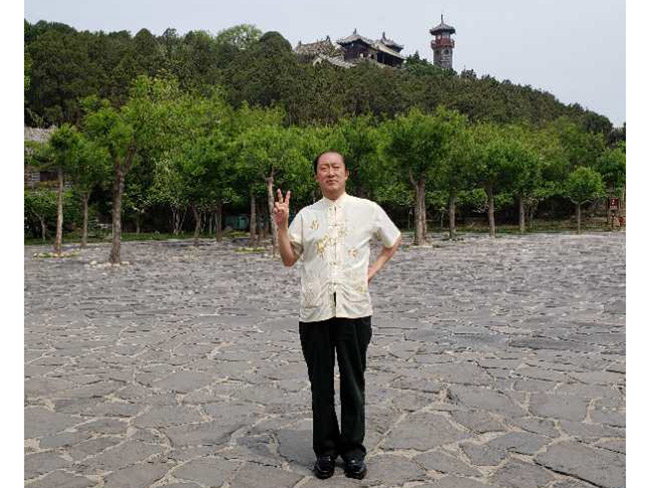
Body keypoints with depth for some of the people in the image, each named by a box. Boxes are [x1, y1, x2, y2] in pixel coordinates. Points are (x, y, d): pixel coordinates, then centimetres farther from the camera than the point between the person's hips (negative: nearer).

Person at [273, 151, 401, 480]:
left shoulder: (368, 209, 5)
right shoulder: (305, 215, 8)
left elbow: (394, 241, 19)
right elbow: (288, 259, 7)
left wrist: (374, 269, 7)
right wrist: (281, 225, -5)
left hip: (354, 310, -1)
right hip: (314, 312, 1)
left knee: (353, 382, 8)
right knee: (321, 384, 9)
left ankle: (353, 450, 23)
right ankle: (325, 450, 22)